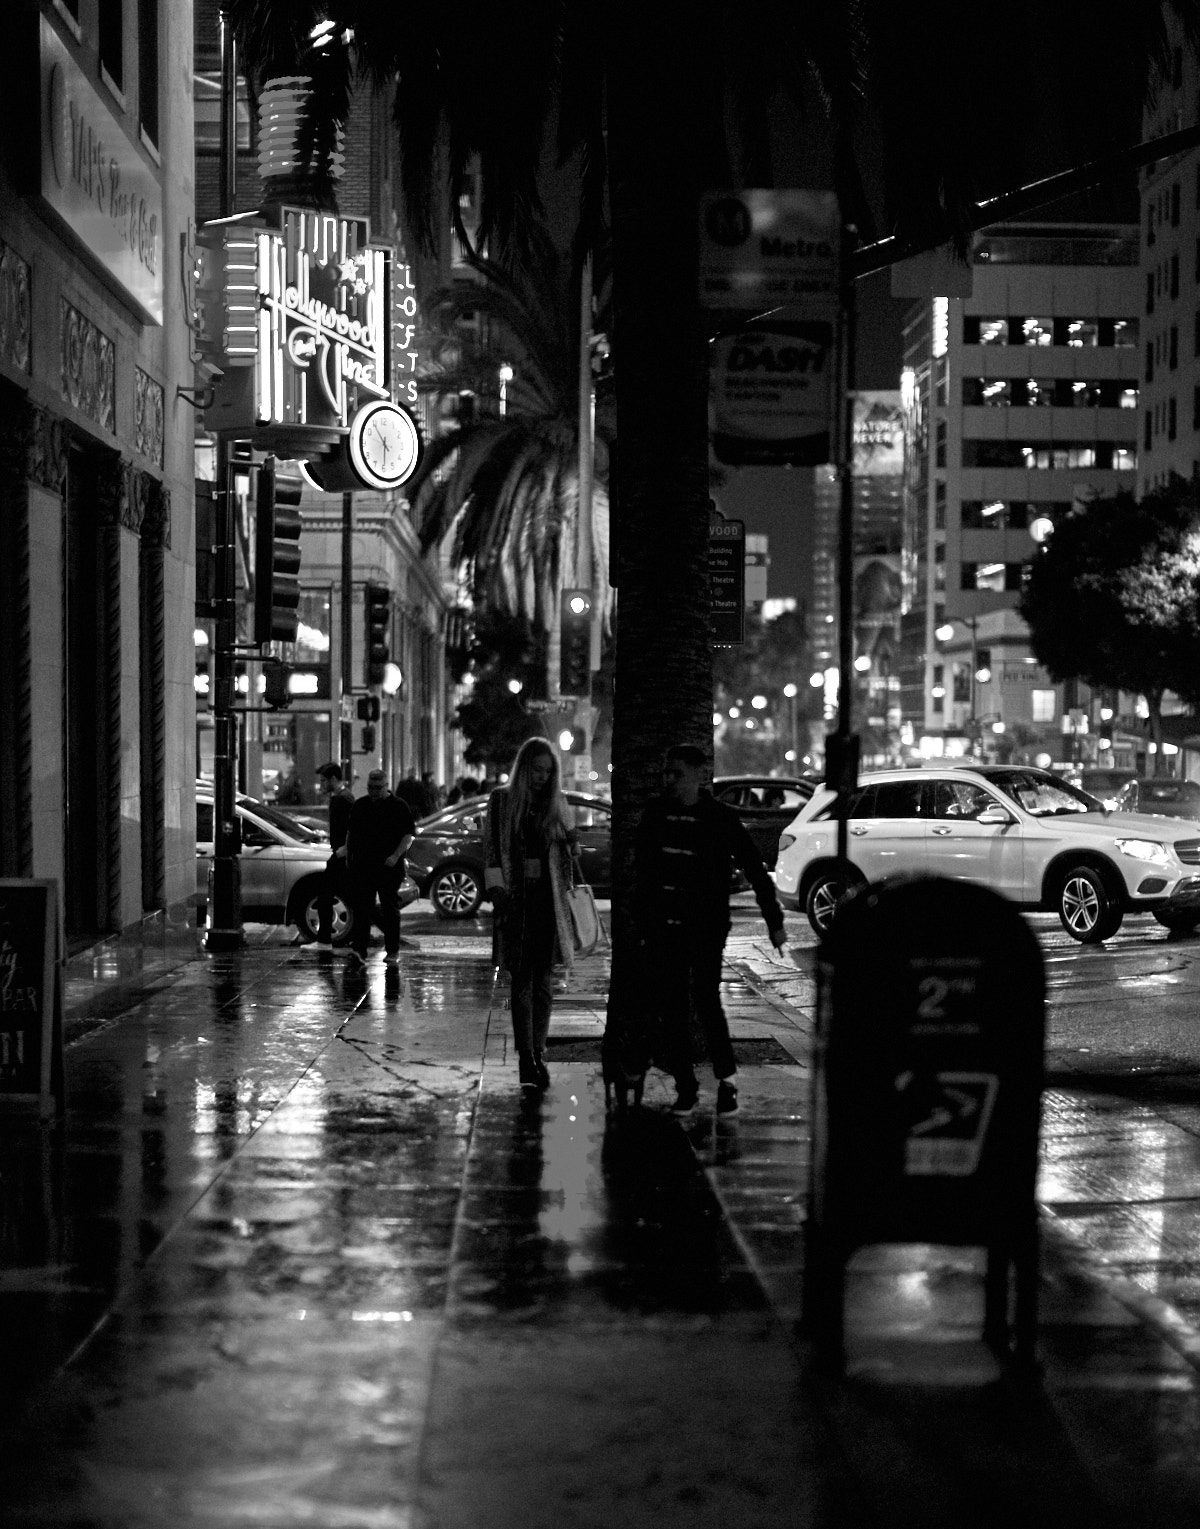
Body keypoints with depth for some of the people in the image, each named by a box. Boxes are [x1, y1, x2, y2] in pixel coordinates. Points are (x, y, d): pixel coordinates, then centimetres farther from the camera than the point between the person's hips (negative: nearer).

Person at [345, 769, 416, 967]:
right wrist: (348, 856, 13)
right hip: (362, 866, 3)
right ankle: (359, 950, -13)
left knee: (390, 909, 4)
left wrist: (396, 856, -14)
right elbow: (351, 832, 21)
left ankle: (393, 951, 12)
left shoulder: (398, 806, 0)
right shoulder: (360, 805, 12)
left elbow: (409, 834, -3)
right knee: (362, 908, -6)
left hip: (389, 867, -3)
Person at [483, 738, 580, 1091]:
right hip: (516, 898, -2)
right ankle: (525, 1059, -7)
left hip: (548, 898, 2)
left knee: (544, 980, 2)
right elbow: (491, 849, 1)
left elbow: (569, 852, 18)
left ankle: (538, 1054, 9)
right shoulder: (502, 800, 4)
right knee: (522, 980, -6)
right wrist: (497, 890, -9)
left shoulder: (556, 803, 11)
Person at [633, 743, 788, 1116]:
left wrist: (775, 922, -3)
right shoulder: (655, 816, 7)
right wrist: (641, 920, 15)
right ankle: (685, 1087, 10)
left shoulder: (721, 819, -3)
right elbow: (641, 871, 16)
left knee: (705, 1001, -13)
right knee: (670, 1009, 1)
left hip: (706, 930, -4)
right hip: (662, 931, 4)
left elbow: (755, 871, -1)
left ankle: (727, 1080, 2)